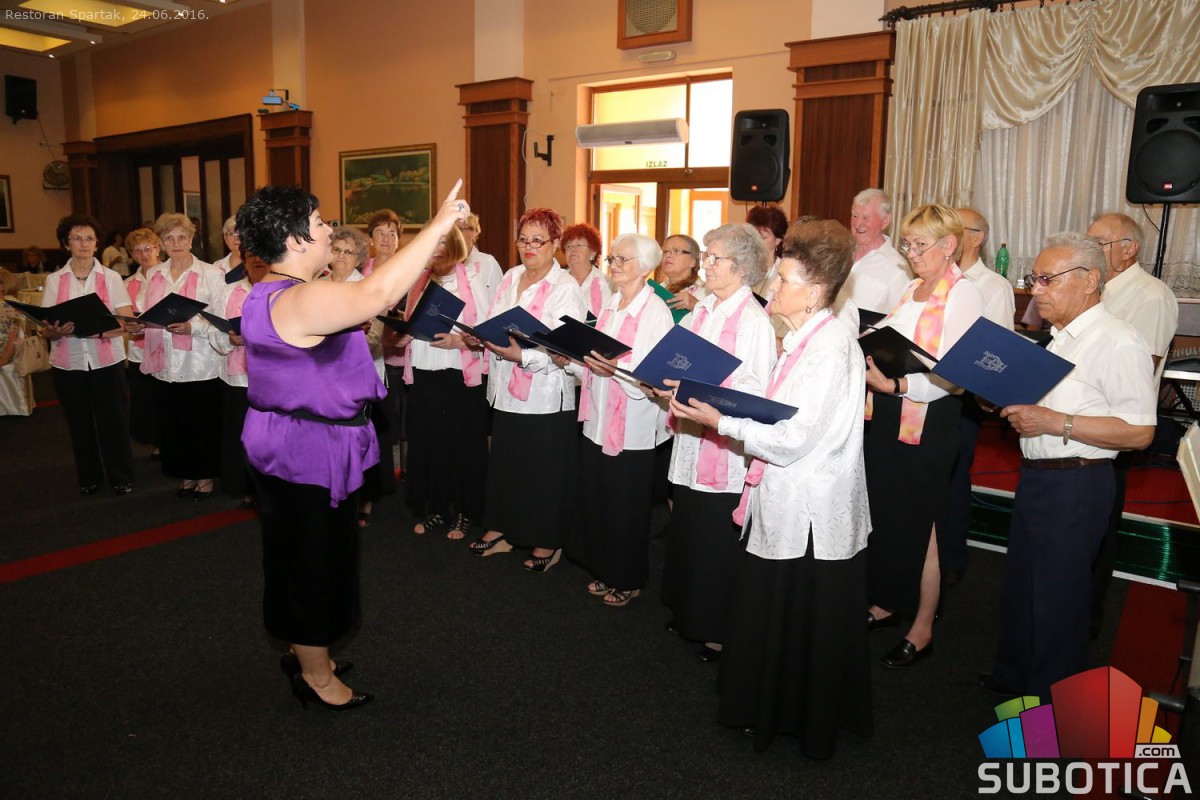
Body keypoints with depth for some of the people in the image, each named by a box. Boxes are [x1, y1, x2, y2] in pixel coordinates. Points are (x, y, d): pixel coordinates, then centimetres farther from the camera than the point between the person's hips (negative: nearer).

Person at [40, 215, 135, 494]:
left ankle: (121, 477, 16)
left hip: (107, 363, -1)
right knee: (80, 424, 9)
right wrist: (56, 331, -20)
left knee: (113, 422, 2)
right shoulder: (54, 280, 4)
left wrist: (101, 330, -22)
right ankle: (88, 477, 24)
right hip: (69, 364, 1)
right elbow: (45, 330, 3)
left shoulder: (111, 277, 1)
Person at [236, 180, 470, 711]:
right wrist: (439, 224, -34)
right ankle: (317, 677, 23)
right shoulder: (300, 300, -27)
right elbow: (381, 291, -40)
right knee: (317, 562, 5)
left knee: (297, 558, 23)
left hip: (282, 445, 11)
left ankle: (303, 652, 42)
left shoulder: (266, 296, 10)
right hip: (311, 453, -11)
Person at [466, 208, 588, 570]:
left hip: (546, 395, -6)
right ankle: (501, 530, 32)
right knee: (504, 461, 15)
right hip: (506, 389, 6)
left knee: (545, 469, 4)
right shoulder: (510, 277, 10)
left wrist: (522, 356, -27)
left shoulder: (566, 287, -10)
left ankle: (548, 543, 21)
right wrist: (479, 337, -8)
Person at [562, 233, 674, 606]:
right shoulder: (609, 306, 11)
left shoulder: (657, 311, -11)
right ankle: (605, 571, 33)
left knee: (627, 508, 6)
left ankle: (628, 580, 24)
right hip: (598, 421, 7)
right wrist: (570, 361, 0)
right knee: (595, 501, 15)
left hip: (633, 427, -7)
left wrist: (617, 368, -31)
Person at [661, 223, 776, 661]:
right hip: (691, 440, 7)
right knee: (686, 532, 16)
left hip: (728, 445, -7)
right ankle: (688, 613, 34)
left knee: (717, 540, 2)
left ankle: (720, 630, 19)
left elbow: (756, 390, -17)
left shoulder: (754, 321, -12)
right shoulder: (701, 312, 12)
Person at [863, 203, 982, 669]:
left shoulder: (964, 295, -10)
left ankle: (922, 631, 19)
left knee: (920, 524, 3)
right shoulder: (911, 291, 13)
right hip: (886, 416, 7)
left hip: (929, 423, -7)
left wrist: (896, 384, -33)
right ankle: (887, 603, 33)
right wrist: (869, 362, -3)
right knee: (884, 514, 14)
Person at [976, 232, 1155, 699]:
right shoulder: (1060, 340, 14)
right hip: (1037, 479, 9)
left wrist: (1054, 422, -25)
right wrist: (1013, 403, 6)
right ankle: (1012, 677, 37)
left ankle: (1051, 704, 22)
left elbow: (1138, 431, -23)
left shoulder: (1117, 343, -16)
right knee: (1020, 586, 19)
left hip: (1076, 485, -9)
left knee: (1057, 596, 4)